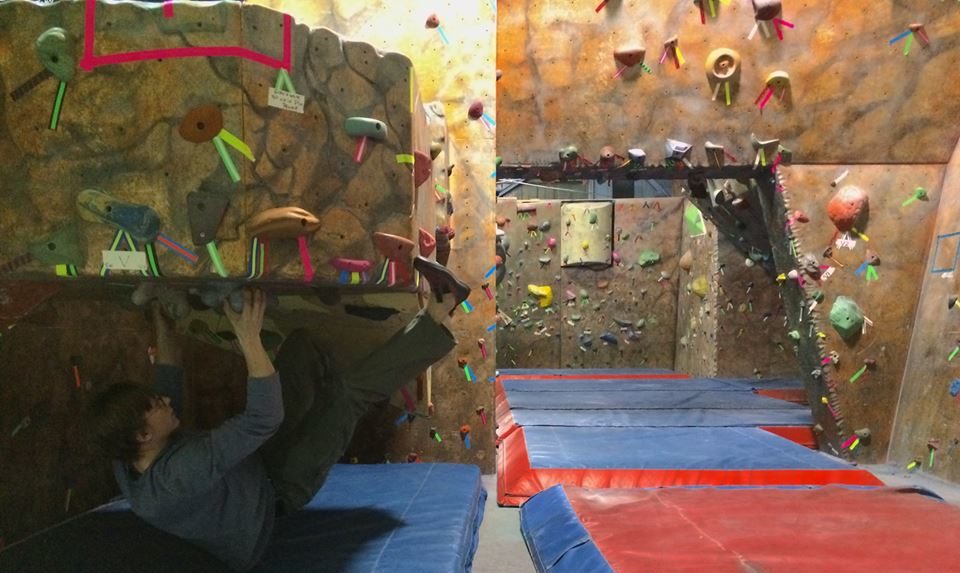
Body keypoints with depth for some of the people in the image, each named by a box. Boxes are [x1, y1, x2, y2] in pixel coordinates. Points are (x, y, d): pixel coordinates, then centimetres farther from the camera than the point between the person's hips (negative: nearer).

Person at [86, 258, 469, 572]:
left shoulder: (128, 461, -14)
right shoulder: (181, 475, -42)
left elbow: (168, 394, 3)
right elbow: (264, 417, -45)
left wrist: (162, 327, 2)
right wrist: (249, 337, -45)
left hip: (253, 463, 8)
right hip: (279, 489, -8)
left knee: (304, 343, 0)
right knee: (351, 391, -18)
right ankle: (436, 316, 0)